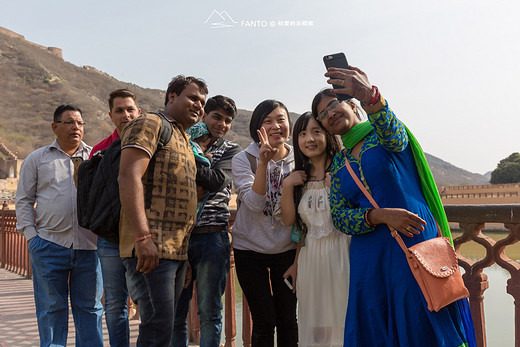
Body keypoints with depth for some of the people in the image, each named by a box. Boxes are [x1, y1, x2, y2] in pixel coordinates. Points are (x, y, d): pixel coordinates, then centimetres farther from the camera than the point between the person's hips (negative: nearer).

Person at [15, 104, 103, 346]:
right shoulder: (37, 159, 11)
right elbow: (24, 200, 10)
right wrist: (30, 235, 0)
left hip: (89, 245, 1)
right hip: (49, 245, -1)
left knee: (90, 307, 6)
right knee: (51, 308, 6)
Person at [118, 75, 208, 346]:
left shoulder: (184, 141, 25)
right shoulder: (150, 124, -3)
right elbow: (129, 177, -17)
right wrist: (143, 237, -26)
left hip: (178, 250, 9)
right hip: (151, 248, -9)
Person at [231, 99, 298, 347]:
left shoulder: (298, 160, 2)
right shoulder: (243, 160, -6)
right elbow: (254, 203, -19)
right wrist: (263, 162, -27)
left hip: (287, 250, 2)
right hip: (251, 250, -2)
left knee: (288, 321, 7)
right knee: (263, 323, 0)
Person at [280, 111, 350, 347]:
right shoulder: (299, 178, 12)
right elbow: (289, 220, 8)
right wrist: (287, 185, 0)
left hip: (341, 254, -4)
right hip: (310, 257, 5)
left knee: (343, 321, -3)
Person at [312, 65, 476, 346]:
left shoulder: (383, 131, 4)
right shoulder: (338, 163, 15)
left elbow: (395, 138, -23)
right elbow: (339, 216, 5)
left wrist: (370, 96, -44)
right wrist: (379, 216, -16)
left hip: (415, 241, -4)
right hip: (368, 258, 4)